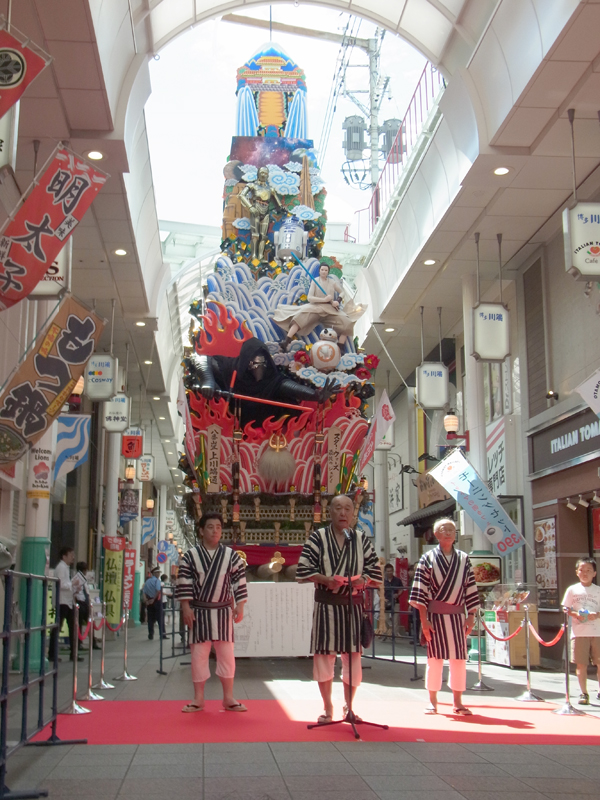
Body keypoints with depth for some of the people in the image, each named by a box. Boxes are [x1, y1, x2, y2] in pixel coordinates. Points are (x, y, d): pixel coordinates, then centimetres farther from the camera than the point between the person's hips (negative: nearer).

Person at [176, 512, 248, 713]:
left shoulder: (231, 555, 1)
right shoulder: (191, 556, -2)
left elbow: (239, 581, 3)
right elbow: (183, 583, -2)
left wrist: (239, 606, -1)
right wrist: (186, 608, -6)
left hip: (223, 611, 1)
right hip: (199, 611, -1)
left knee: (226, 654, 4)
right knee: (198, 654, 4)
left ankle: (228, 698, 16)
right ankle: (198, 698, 17)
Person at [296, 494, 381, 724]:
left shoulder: (361, 539, 9)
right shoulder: (318, 537, 2)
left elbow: (375, 570, 9)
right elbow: (304, 569, -3)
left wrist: (363, 580, -12)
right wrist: (324, 579, -18)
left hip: (353, 604, 2)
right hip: (326, 604, -2)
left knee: (353, 655, 3)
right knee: (324, 654, 0)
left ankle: (348, 706, 21)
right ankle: (327, 707, 17)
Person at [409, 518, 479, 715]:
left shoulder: (463, 559, 9)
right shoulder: (428, 558, 0)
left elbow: (470, 588, 9)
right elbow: (421, 590, -4)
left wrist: (471, 615, 2)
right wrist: (424, 619, -9)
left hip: (458, 614, 3)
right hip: (435, 614, -3)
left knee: (459, 657, 4)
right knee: (435, 656, 0)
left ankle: (458, 702, 13)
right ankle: (432, 701, 11)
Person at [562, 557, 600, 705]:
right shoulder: (572, 589, 6)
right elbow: (566, 609, 5)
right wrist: (576, 615, -12)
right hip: (579, 632, 0)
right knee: (581, 664, 1)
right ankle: (584, 693, 11)